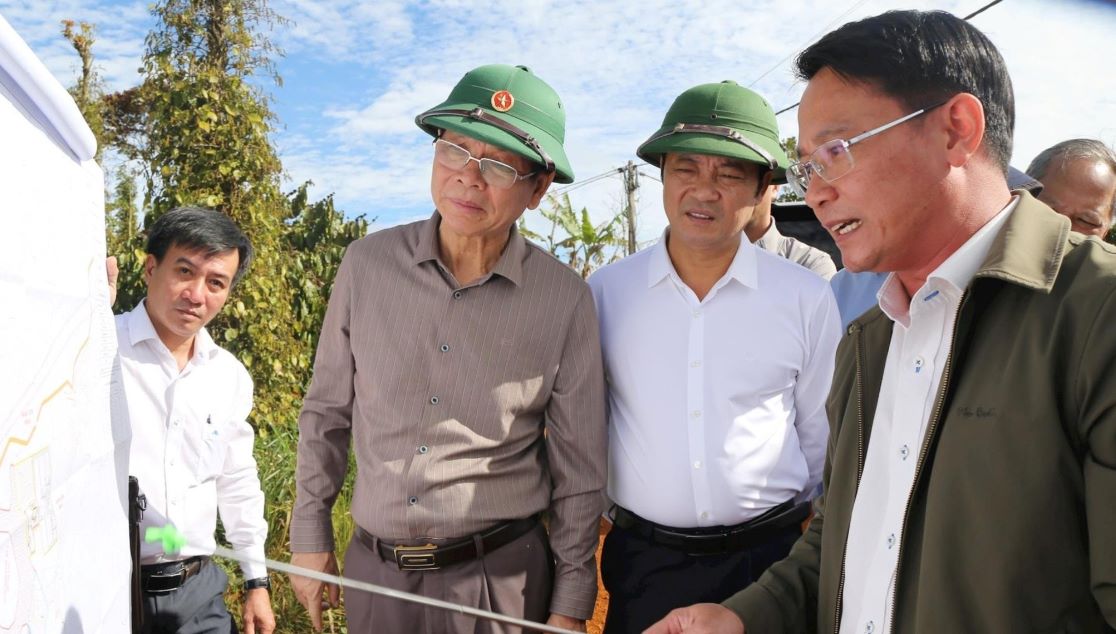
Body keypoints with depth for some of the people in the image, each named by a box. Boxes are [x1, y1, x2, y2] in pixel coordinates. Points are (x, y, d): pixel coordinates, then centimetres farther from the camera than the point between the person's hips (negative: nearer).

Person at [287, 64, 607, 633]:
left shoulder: (565, 300, -10)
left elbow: (578, 467, -3)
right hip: (376, 571, 2)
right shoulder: (367, 263, -6)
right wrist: (310, 535, 7)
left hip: (502, 578, -2)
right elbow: (327, 409, 5)